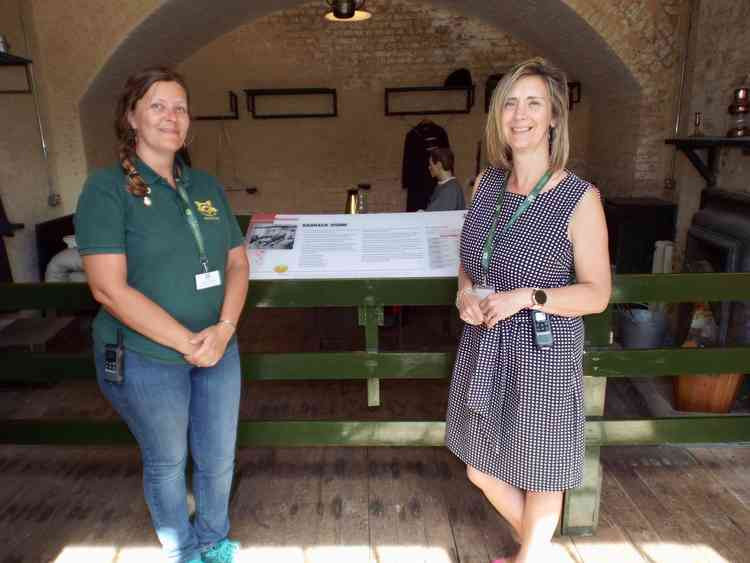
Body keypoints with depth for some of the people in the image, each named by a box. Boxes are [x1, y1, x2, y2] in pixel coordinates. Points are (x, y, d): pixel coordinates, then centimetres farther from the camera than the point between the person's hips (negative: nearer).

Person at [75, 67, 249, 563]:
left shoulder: (207, 186, 4)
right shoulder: (106, 188, -11)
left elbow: (237, 263, 4)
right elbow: (109, 288, -18)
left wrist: (224, 328, -13)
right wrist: (187, 343, -20)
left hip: (218, 350, 5)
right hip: (145, 358, -4)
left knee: (219, 457, 18)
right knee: (167, 462, 16)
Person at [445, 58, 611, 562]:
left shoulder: (579, 198, -15)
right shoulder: (486, 183, 2)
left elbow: (597, 293, -11)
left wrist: (528, 297, -24)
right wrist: (465, 293, -8)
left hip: (543, 353, -6)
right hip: (484, 347, 6)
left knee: (540, 473, 16)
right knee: (482, 470, 20)